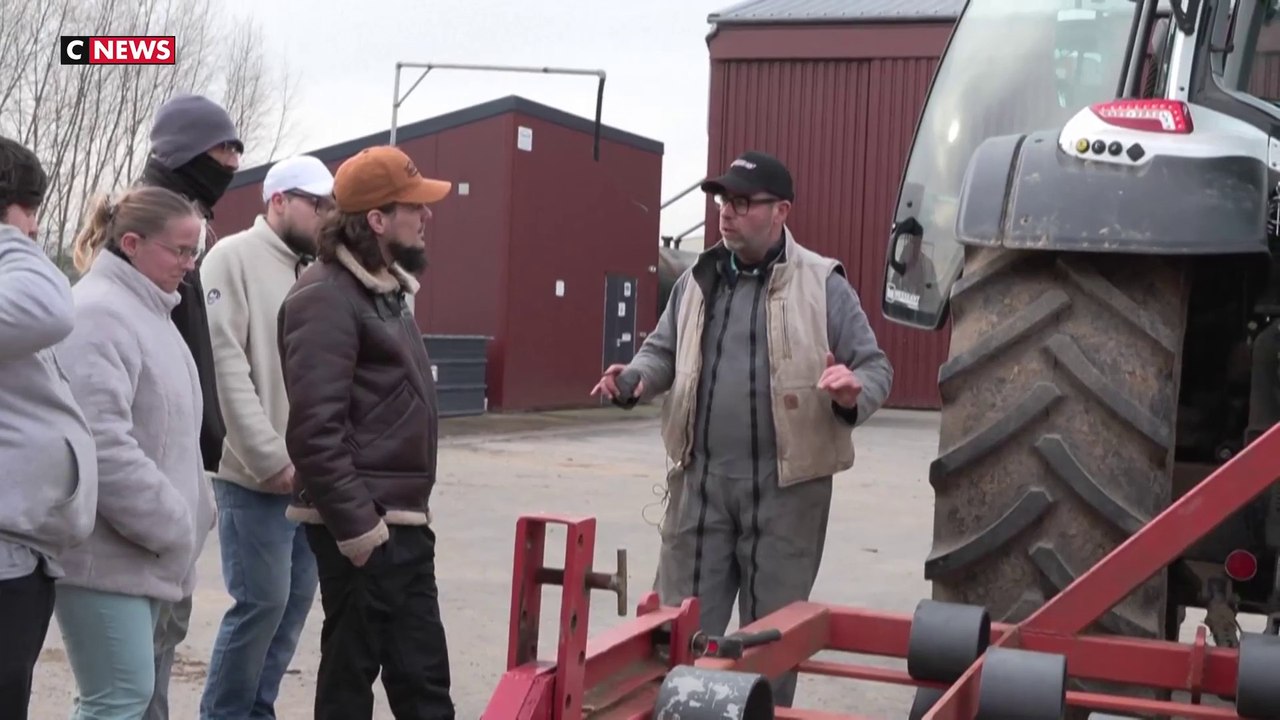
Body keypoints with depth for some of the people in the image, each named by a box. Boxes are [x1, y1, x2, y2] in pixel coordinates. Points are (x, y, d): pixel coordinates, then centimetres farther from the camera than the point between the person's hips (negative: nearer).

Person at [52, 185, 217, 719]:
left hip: (142, 547, 10)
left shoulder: (146, 311, 17)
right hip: (108, 550, -10)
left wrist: (186, 516, 15)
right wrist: (172, 525, -18)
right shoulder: (96, 314, -15)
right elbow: (102, 445, -25)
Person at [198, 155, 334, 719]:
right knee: (262, 601, -5)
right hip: (258, 476, -7)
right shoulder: (235, 257, -6)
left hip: (313, 475, 7)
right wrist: (269, 458, -17)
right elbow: (225, 362, -14)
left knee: (295, 600, 10)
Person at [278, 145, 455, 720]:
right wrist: (354, 524, -23)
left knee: (423, 673, 12)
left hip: (404, 521, 9)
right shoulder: (326, 298, -16)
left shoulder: (386, 289, 15)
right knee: (351, 673, 2)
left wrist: (413, 505, 18)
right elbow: (315, 430, -23)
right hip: (361, 528, -9)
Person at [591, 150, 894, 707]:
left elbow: (875, 366, -1)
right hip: (701, 479, 3)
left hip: (785, 485, -3)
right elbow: (663, 351, 18)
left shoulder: (822, 285, -4)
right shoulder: (696, 281, 8)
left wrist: (855, 393, -23)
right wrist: (635, 379, -3)